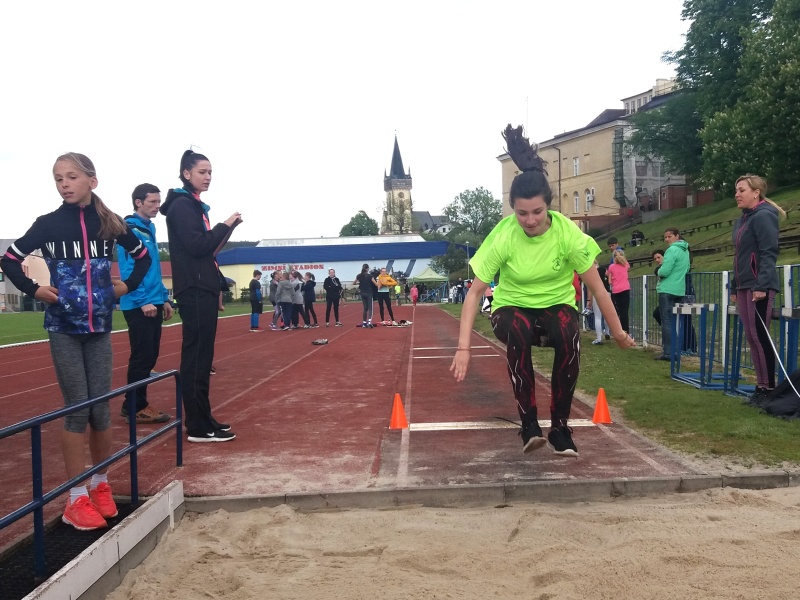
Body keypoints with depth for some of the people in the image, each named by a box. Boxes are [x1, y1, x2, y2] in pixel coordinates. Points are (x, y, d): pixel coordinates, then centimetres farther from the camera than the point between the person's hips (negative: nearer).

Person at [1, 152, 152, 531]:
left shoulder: (110, 223, 2)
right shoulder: (48, 224, -3)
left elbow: (143, 255, 16)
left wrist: (127, 286, 5)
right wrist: (34, 290, -6)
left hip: (99, 326, 2)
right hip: (63, 328, -2)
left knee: (100, 409, 5)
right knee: (77, 409, -2)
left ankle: (101, 485, 22)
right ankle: (77, 499, 7)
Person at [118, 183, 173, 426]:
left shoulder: (149, 229, 16)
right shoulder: (130, 229, -10)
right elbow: (128, 270, -17)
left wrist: (164, 299, 18)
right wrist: (143, 301, -20)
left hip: (153, 304, 9)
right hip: (139, 306, -9)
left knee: (150, 356, 12)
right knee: (142, 357, -5)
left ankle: (135, 403, 21)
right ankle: (136, 408, 5)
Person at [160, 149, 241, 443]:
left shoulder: (194, 206, 20)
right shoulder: (182, 205, -9)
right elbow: (196, 246, -19)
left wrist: (228, 227, 7)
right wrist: (225, 225, -9)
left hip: (202, 289, 10)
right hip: (194, 291, -10)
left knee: (200, 356, 11)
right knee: (197, 356, -9)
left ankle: (202, 420, 18)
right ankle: (198, 427, -6)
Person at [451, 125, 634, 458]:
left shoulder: (567, 232, -20)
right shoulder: (502, 236, -21)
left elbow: (596, 286, -10)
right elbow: (475, 292, -16)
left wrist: (618, 332, -2)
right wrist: (463, 347, -22)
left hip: (557, 305, 1)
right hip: (512, 308, -1)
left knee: (569, 336, -34)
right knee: (518, 334, -37)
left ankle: (560, 426, -17)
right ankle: (529, 421, -22)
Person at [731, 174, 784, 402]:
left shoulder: (763, 216, -9)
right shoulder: (742, 220, 19)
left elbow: (769, 253, -17)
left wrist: (761, 285, -24)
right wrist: (734, 287, 20)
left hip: (759, 286, -9)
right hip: (744, 286, 9)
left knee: (759, 335, -8)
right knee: (752, 336, 9)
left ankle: (769, 387, -1)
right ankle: (761, 384, 14)